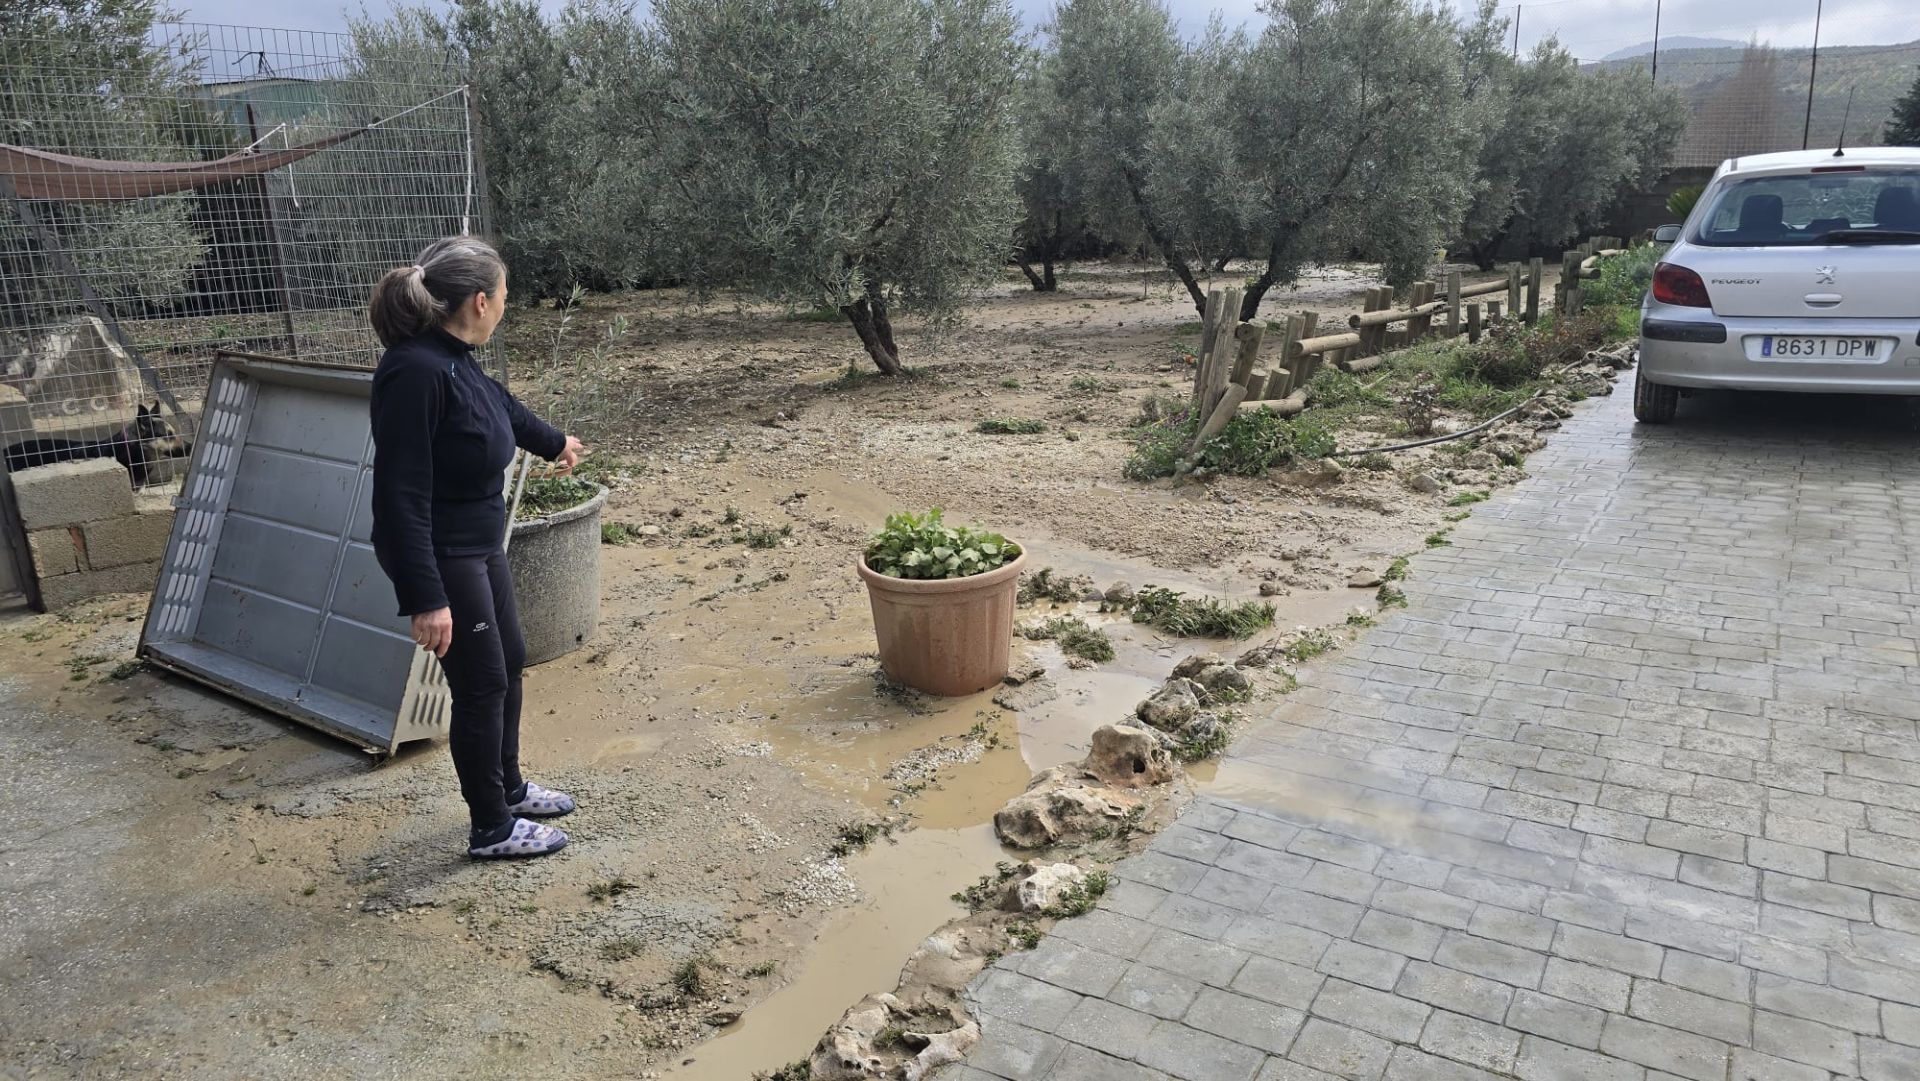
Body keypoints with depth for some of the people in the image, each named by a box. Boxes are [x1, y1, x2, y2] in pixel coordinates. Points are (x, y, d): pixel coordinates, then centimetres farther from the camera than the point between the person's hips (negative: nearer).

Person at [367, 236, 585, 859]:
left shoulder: (453, 361, 3)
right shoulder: (415, 371, -26)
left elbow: (502, 406, 26)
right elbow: (401, 496, -28)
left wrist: (553, 443, 44)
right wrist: (425, 599, -29)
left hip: (481, 546, 10)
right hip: (442, 558, -10)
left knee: (509, 665, 21)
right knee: (482, 685, 4)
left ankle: (509, 789, 41)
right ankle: (492, 830, 22)